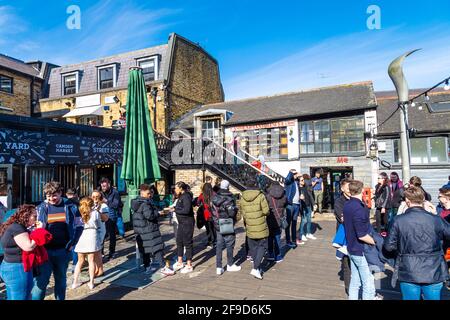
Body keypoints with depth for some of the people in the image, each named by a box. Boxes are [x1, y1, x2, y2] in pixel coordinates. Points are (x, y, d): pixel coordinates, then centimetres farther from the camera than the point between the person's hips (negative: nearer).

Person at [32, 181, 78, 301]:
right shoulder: (41, 208, -1)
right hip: (45, 250, -1)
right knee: (40, 282, -2)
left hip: (63, 251, 1)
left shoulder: (70, 207, -2)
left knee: (61, 280, 15)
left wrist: (72, 243, 1)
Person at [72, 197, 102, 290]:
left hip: (81, 237, 2)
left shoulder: (79, 213, 3)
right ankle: (91, 282, 13)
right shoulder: (95, 212, -2)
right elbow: (99, 225, 8)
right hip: (92, 236, -2)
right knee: (91, 261, 7)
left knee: (80, 261, 16)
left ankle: (75, 282, 21)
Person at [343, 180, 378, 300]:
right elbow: (362, 236, -23)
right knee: (368, 283, 4)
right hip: (361, 251, -8)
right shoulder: (358, 208, -24)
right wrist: (376, 242, -10)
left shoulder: (347, 205, 3)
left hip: (352, 248, 8)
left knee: (355, 281, 16)